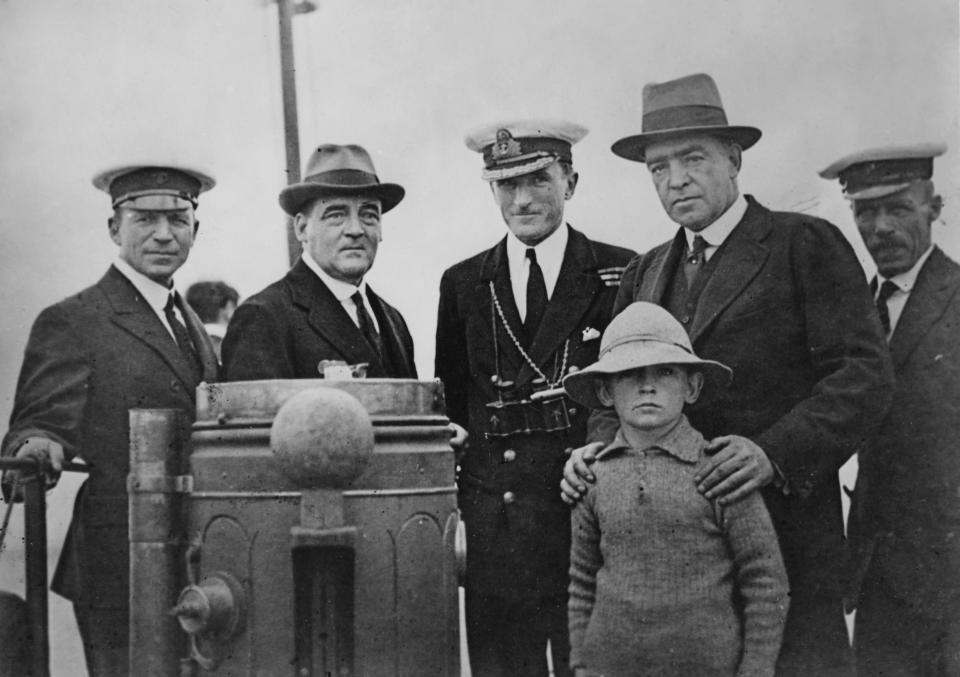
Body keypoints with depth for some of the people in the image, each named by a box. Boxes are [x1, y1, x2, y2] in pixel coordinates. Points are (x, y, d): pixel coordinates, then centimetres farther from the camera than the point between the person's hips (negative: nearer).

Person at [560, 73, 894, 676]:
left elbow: (866, 373, -8)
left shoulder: (807, 245, -1)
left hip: (783, 526, -4)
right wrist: (599, 449, -3)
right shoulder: (646, 272, 18)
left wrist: (776, 452, -21)